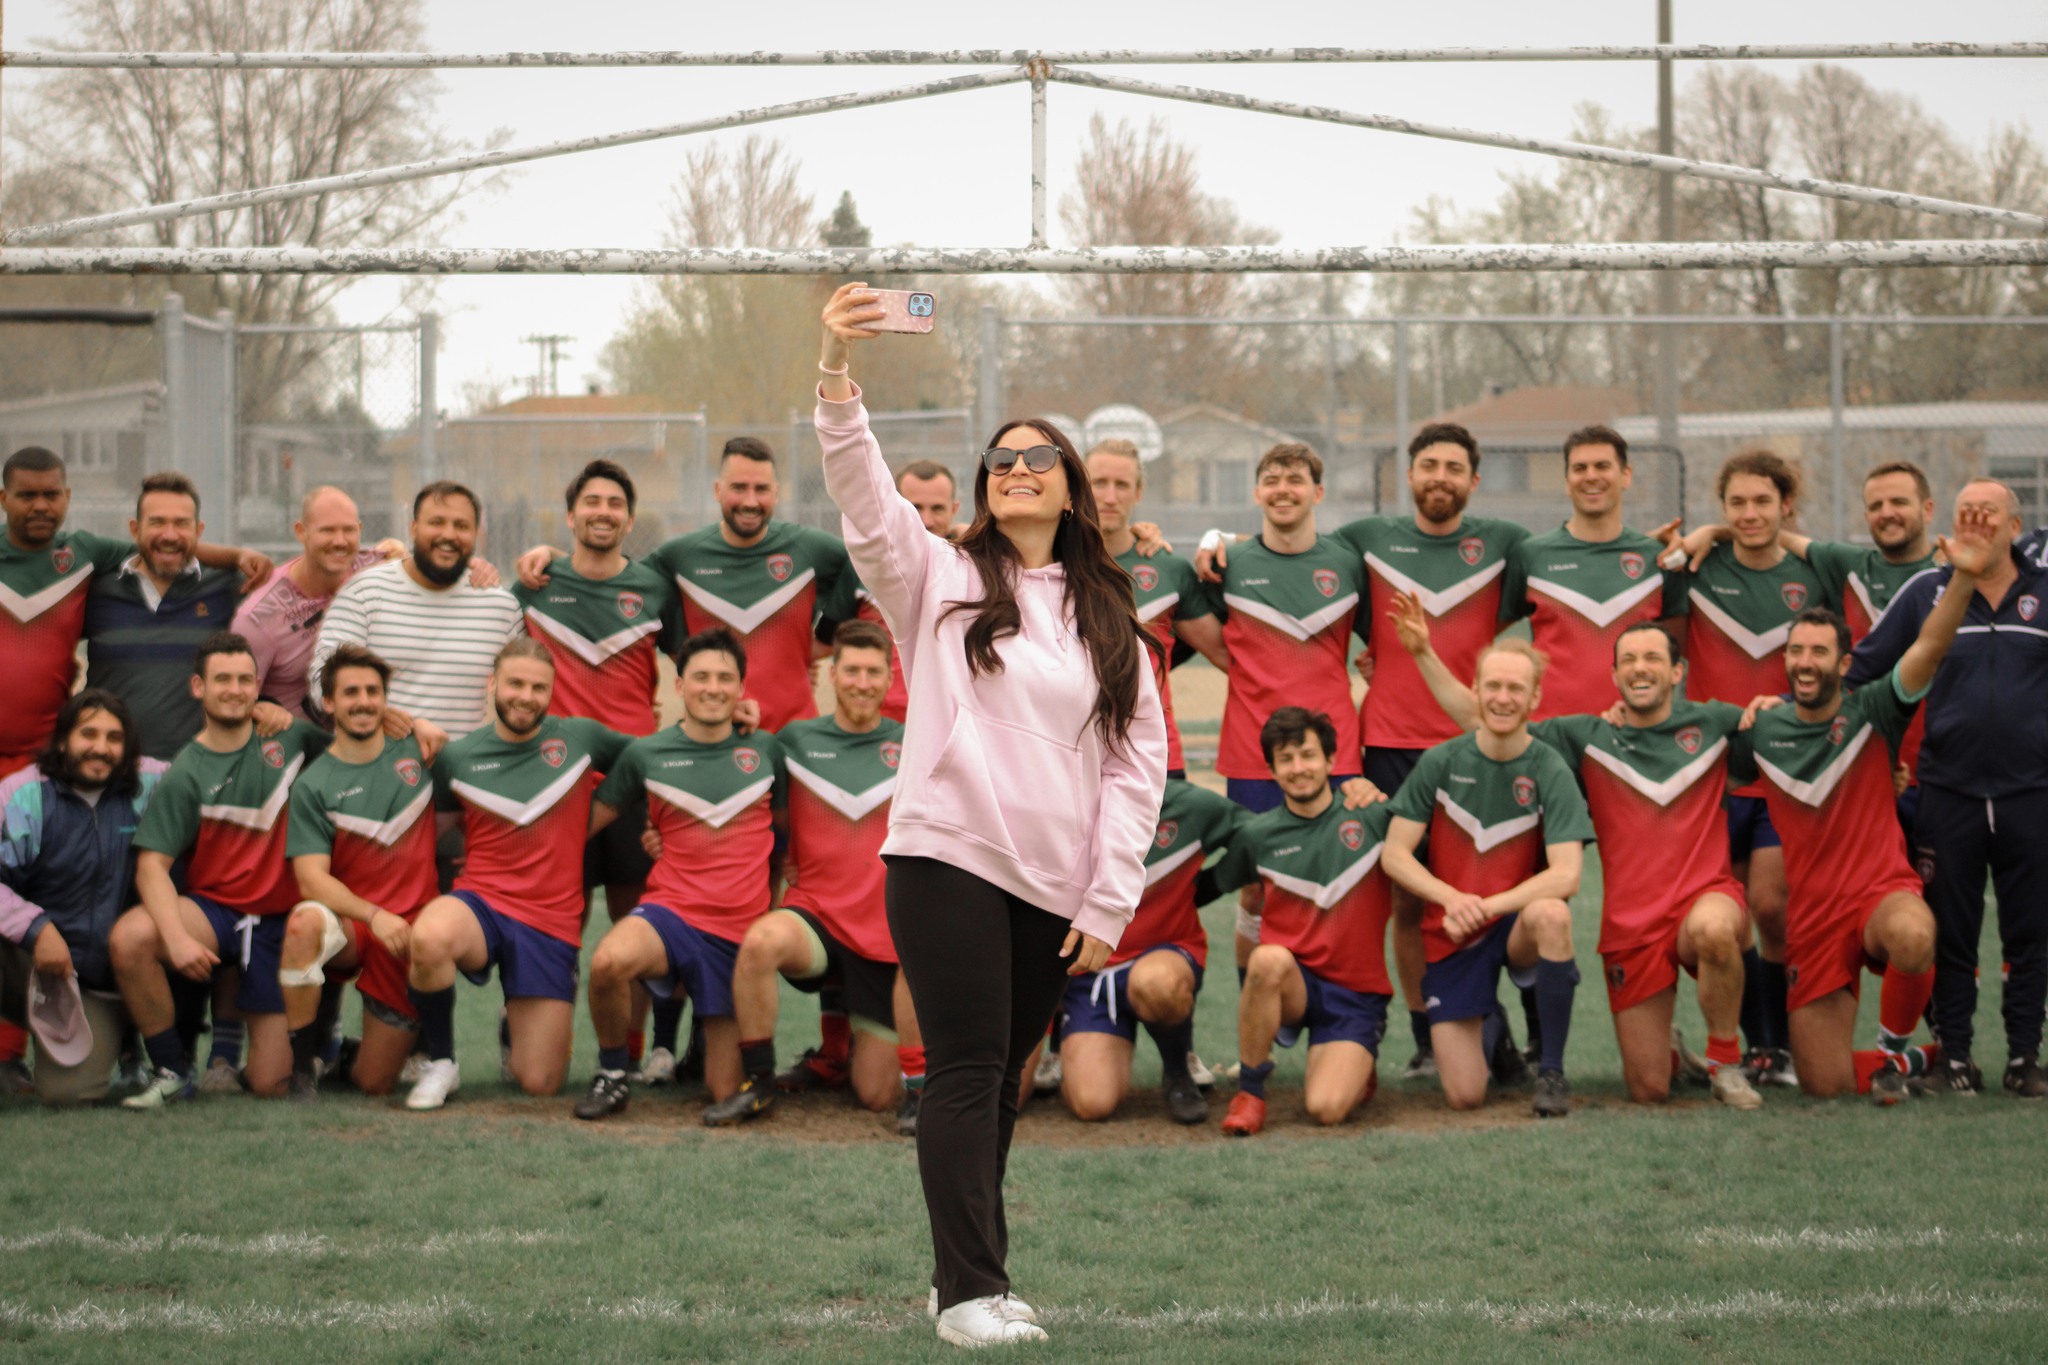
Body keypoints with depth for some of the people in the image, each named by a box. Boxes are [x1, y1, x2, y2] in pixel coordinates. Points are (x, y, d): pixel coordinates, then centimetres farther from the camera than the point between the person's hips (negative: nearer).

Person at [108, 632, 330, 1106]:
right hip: (213, 910, -1)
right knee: (129, 937, -34)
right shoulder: (186, 774, -7)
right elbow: (152, 865, -14)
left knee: (271, 1083, -7)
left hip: (282, 922, 1)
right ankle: (172, 1069, -13)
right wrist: (176, 937, -30)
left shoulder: (288, 737, 2)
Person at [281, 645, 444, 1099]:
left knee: (373, 1085, -1)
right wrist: (374, 915, -28)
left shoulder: (416, 754, 5)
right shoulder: (313, 785, -5)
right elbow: (312, 878, -14)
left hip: (410, 932, 2)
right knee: (306, 921, -39)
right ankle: (300, 1065, -20)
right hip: (350, 927, -2)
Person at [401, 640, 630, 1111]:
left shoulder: (580, 738, 1)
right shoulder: (457, 758, 3)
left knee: (539, 1083, -3)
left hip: (552, 925, 1)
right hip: (481, 904, -1)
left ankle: (514, 1033, 37)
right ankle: (440, 1063, -13)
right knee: (429, 937, -40)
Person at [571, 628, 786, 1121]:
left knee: (726, 1092, 0)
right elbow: (588, 820, 10)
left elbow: (785, 829, 19)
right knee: (609, 961, -39)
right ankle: (612, 1074, -11)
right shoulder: (646, 754, 1)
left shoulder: (764, 751, 5)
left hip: (742, 931, 1)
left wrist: (773, 900, 20)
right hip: (672, 911, -1)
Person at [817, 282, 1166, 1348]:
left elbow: (1139, 765, 8)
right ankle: (969, 1291, -7)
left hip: (1056, 889, 3)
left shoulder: (1109, 621, 13)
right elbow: (865, 497, -11)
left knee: (1000, 1078, 10)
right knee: (968, 1069, -8)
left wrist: (1108, 904, -1)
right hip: (947, 859, -3)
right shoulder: (940, 580, 6)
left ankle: (971, 1275, 20)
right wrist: (838, 370, -27)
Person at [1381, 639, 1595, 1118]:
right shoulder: (1441, 763, -4)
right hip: (1451, 936, 1)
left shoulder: (1549, 771, -10)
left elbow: (1566, 876, -18)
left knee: (1550, 913, -40)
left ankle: (1552, 1069, -20)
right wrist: (1452, 898, -20)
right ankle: (1491, 1022, 30)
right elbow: (1395, 856, -3)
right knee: (1465, 1096, -8)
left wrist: (1486, 906, -26)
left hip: (1516, 925, -1)